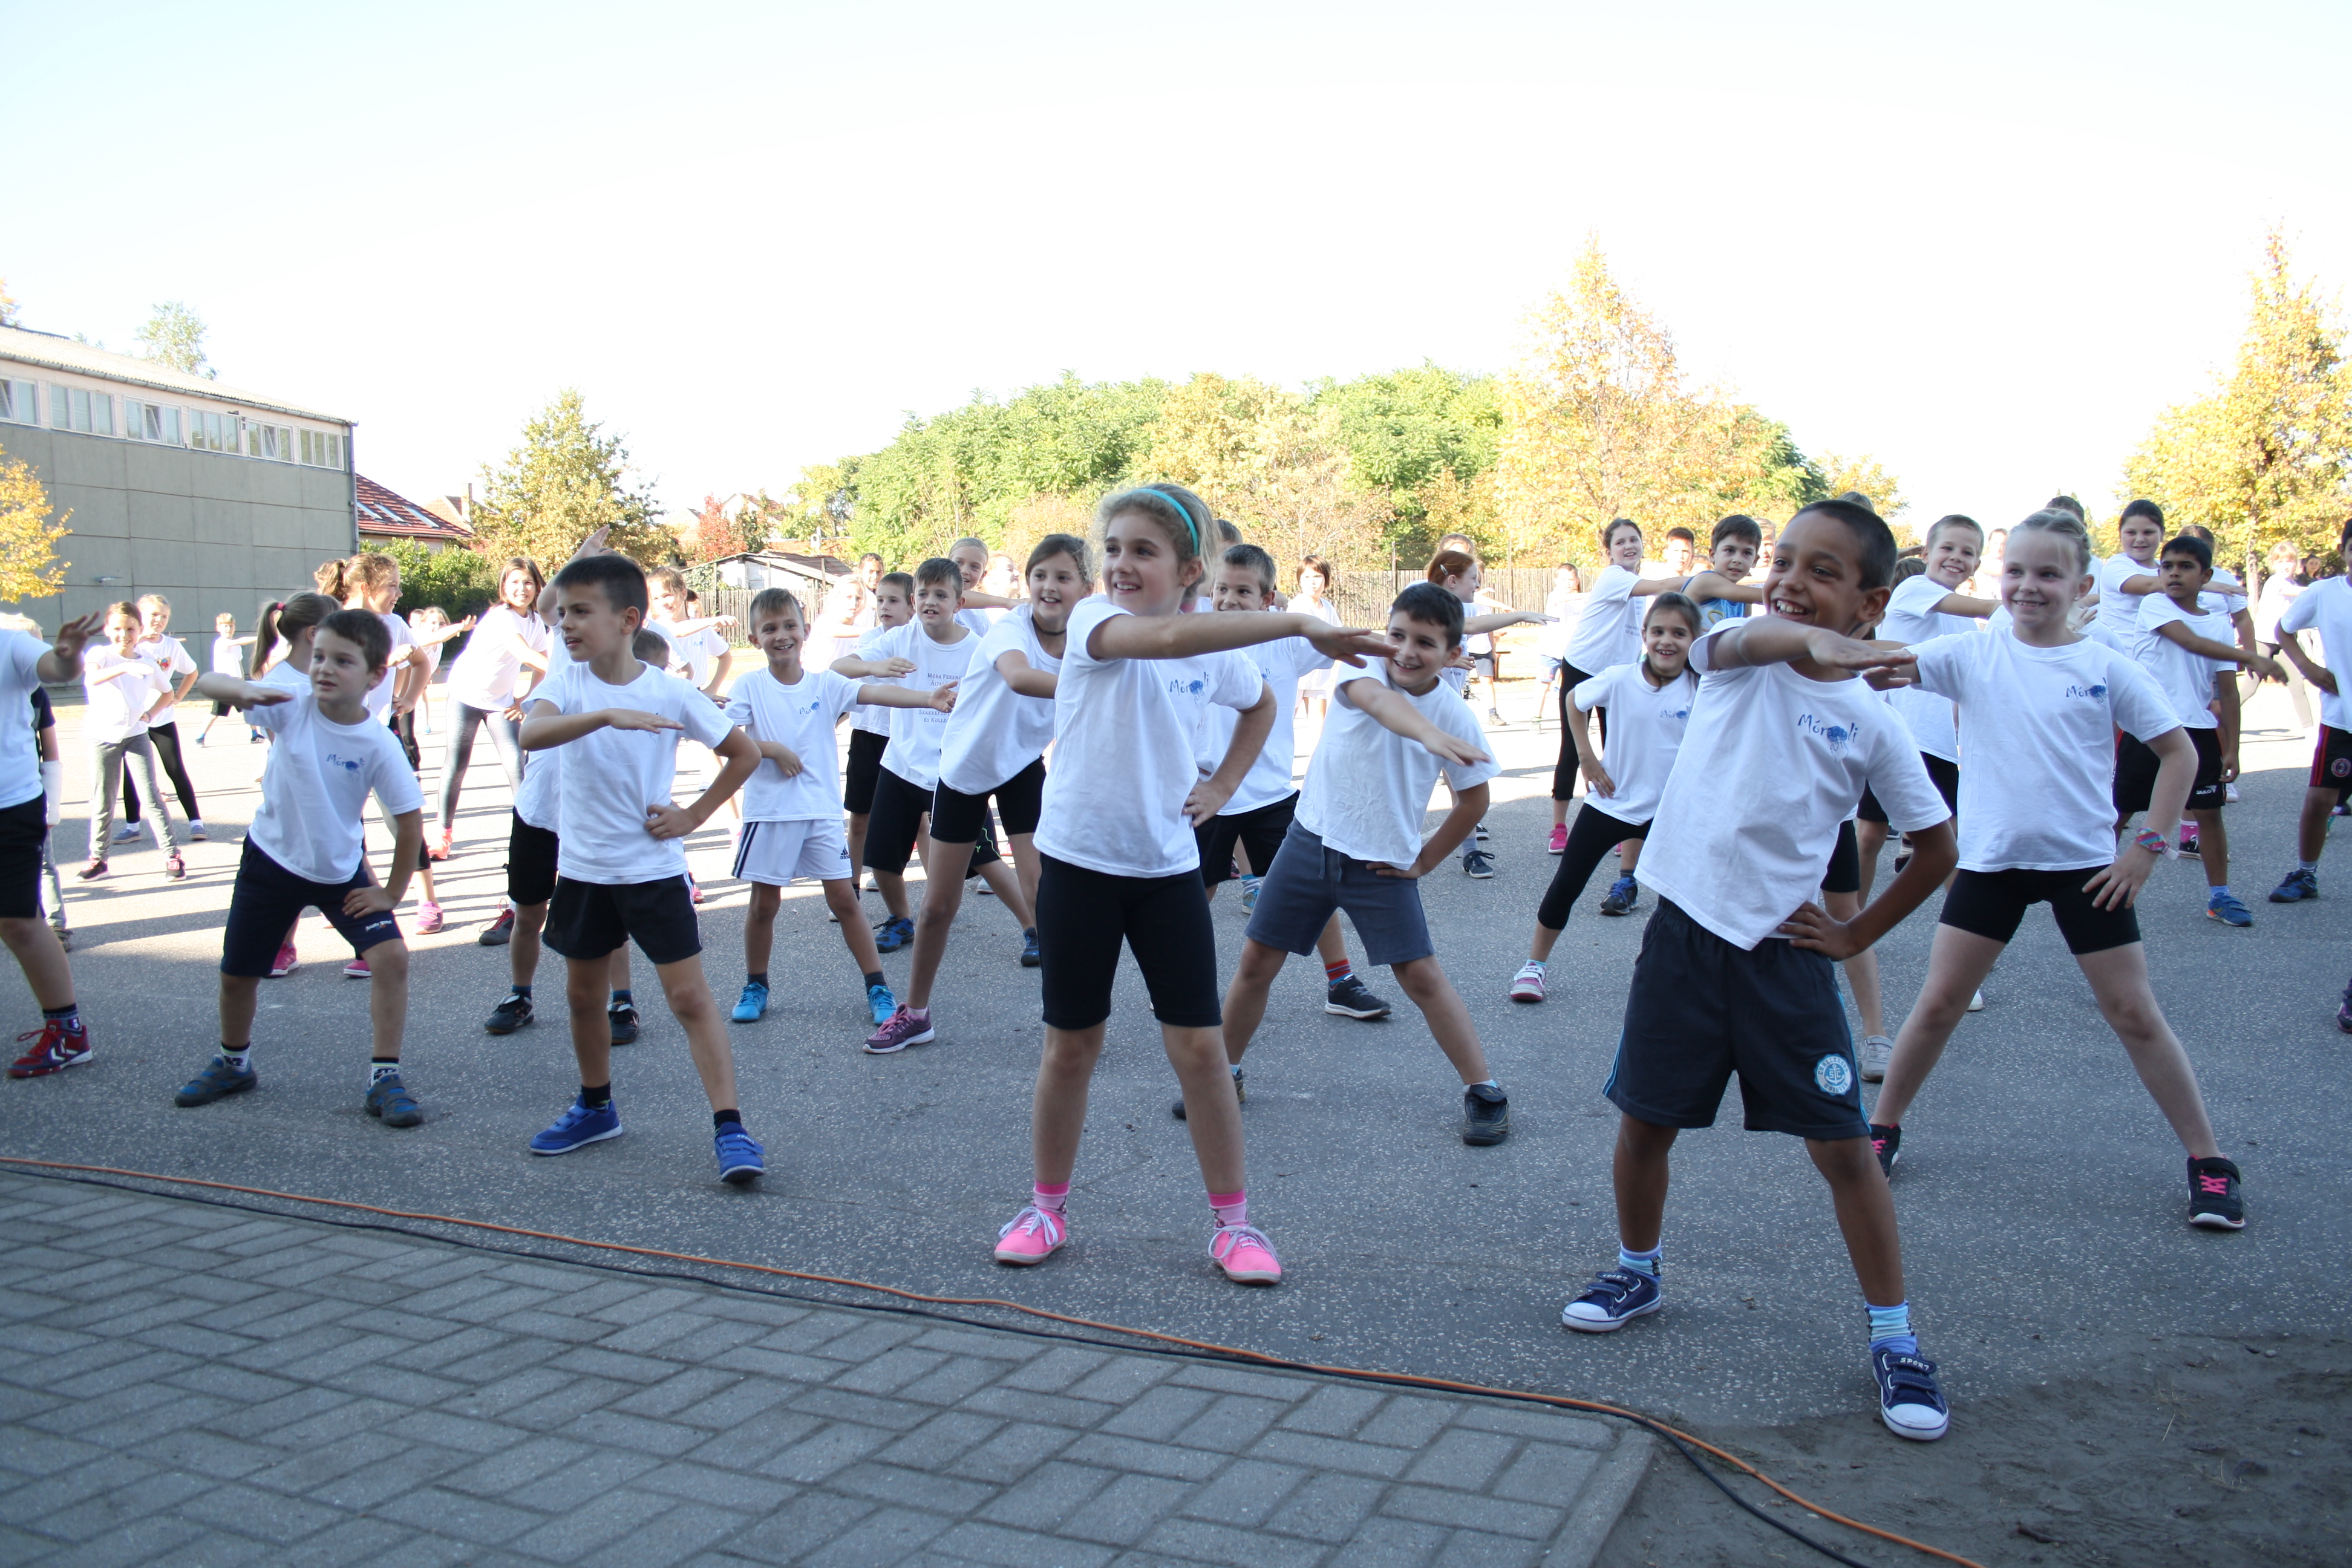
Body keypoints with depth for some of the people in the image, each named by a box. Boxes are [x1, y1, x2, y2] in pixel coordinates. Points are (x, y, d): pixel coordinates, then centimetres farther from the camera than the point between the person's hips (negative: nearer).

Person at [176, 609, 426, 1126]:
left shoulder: (379, 746, -20)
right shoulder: (291, 708, -15)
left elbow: (410, 821, -13)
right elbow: (205, 684, -19)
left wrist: (391, 892, -11)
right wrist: (244, 691, -41)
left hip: (342, 873, -2)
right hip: (271, 861, 2)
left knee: (391, 956, -18)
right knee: (237, 973, 14)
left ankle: (384, 1078, -6)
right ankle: (233, 1064, 41)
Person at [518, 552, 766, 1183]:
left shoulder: (671, 692, -9)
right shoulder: (566, 686, -6)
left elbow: (745, 753, 2)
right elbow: (531, 734, -29)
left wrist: (694, 815, -6)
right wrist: (607, 715, -43)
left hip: (654, 868, -3)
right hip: (583, 868, 4)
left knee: (690, 996, -7)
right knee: (583, 994, 17)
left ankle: (730, 1129, -5)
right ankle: (596, 1109, 37)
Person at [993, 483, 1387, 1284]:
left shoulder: (1215, 654, 1)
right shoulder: (1094, 620, -14)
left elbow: (1261, 705, 24)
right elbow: (1167, 636, -37)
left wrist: (1222, 786, 7)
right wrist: (1301, 625, -41)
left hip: (1168, 868, 3)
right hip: (1078, 863, -2)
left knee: (1200, 1045, 0)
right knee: (1071, 1044, 8)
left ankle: (1233, 1221, 15)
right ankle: (1046, 1207, 27)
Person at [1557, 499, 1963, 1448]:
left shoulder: (1871, 723, 0)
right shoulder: (1737, 660, -2)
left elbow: (1936, 846, 11)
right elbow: (1747, 638, -29)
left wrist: (1859, 933, 4)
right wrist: (1808, 642, -51)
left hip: (1783, 950, 0)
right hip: (1685, 931, 1)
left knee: (1843, 1146, 1)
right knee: (1646, 1122, 11)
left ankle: (1895, 1340, 17)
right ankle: (1637, 1272, 36)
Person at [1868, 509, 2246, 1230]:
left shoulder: (2106, 668, -3)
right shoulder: (1970, 656, -2)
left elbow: (2178, 752, 2)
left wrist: (2148, 846, -5)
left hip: (2086, 863, -1)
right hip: (1990, 858, 1)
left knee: (2134, 1014, 5)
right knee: (1938, 1004, 3)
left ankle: (2208, 1162, 18)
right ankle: (1883, 1130, 21)